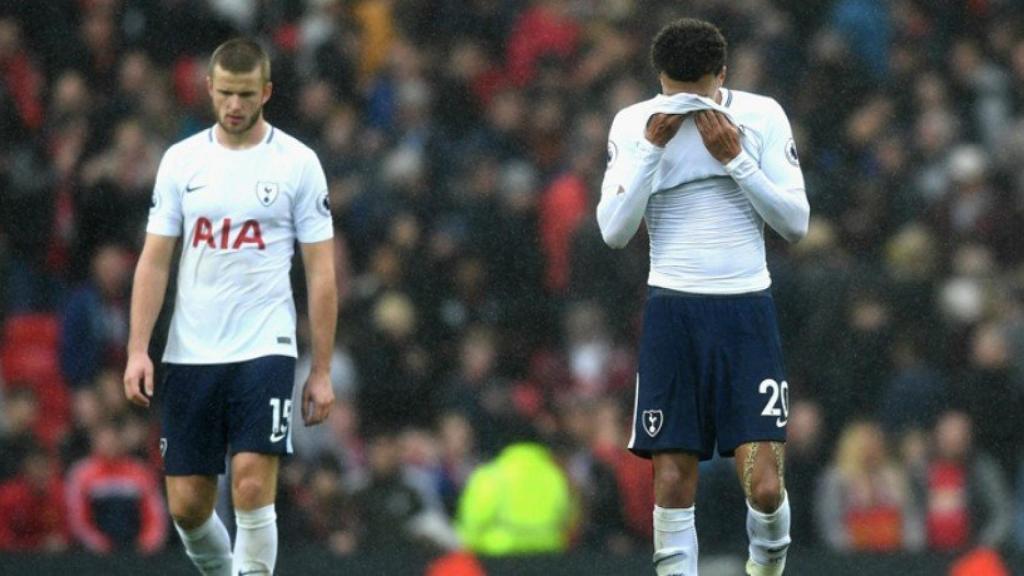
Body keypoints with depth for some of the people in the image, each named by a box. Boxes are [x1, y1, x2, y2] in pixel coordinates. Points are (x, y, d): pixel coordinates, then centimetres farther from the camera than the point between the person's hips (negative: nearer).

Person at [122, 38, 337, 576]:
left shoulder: (297, 163, 0)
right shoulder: (181, 160, 6)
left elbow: (321, 272, 1)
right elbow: (154, 259, 7)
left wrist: (322, 371, -3)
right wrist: (138, 350, -4)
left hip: (265, 350, -3)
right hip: (189, 354, 3)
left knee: (252, 487, -16)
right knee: (187, 505, 3)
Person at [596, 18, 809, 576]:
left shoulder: (762, 116, -1)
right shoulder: (633, 125, 0)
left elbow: (796, 223, -3)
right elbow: (613, 231, -6)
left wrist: (735, 158, -13)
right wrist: (652, 147, -13)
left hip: (747, 311, -1)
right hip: (672, 309, 1)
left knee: (763, 486, -9)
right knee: (673, 485, -3)